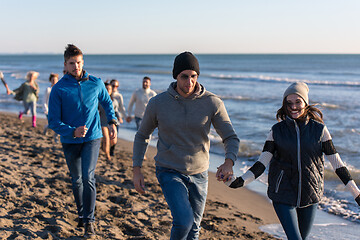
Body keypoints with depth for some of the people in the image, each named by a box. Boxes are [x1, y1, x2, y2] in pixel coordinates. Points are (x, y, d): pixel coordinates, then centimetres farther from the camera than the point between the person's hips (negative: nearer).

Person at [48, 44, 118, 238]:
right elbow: (53, 121, -10)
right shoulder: (58, 89, -9)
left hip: (92, 138, 0)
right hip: (70, 141, 1)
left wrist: (112, 122, 3)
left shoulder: (96, 83, -2)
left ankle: (89, 221, -2)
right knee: (76, 180, 14)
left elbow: (106, 102, 18)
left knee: (88, 177, -13)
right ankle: (82, 213, 35)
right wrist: (73, 131, -26)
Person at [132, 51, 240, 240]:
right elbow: (142, 135, 4)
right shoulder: (158, 103, -10)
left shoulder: (213, 103, -11)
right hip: (169, 172, -2)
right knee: (184, 221, -20)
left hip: (199, 174, 2)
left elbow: (231, 138, -6)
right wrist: (136, 170, -3)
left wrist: (229, 162, -28)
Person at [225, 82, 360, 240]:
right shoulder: (277, 130, -3)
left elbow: (337, 163, 1)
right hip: (283, 195, -1)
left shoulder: (319, 129, -2)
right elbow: (261, 163, -8)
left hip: (310, 196, 1)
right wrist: (240, 181, -22)